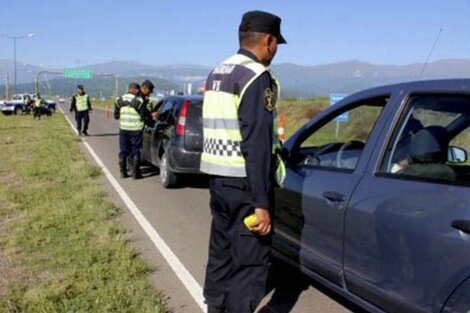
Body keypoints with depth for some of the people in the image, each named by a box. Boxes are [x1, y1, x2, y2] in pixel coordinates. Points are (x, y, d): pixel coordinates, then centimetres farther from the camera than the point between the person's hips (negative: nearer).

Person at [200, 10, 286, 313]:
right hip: (244, 183, -9)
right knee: (250, 262, -1)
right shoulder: (258, 77, -14)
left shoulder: (217, 73, 13)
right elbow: (256, 145, -22)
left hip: (218, 178, 9)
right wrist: (262, 203, -22)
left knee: (221, 253, 20)